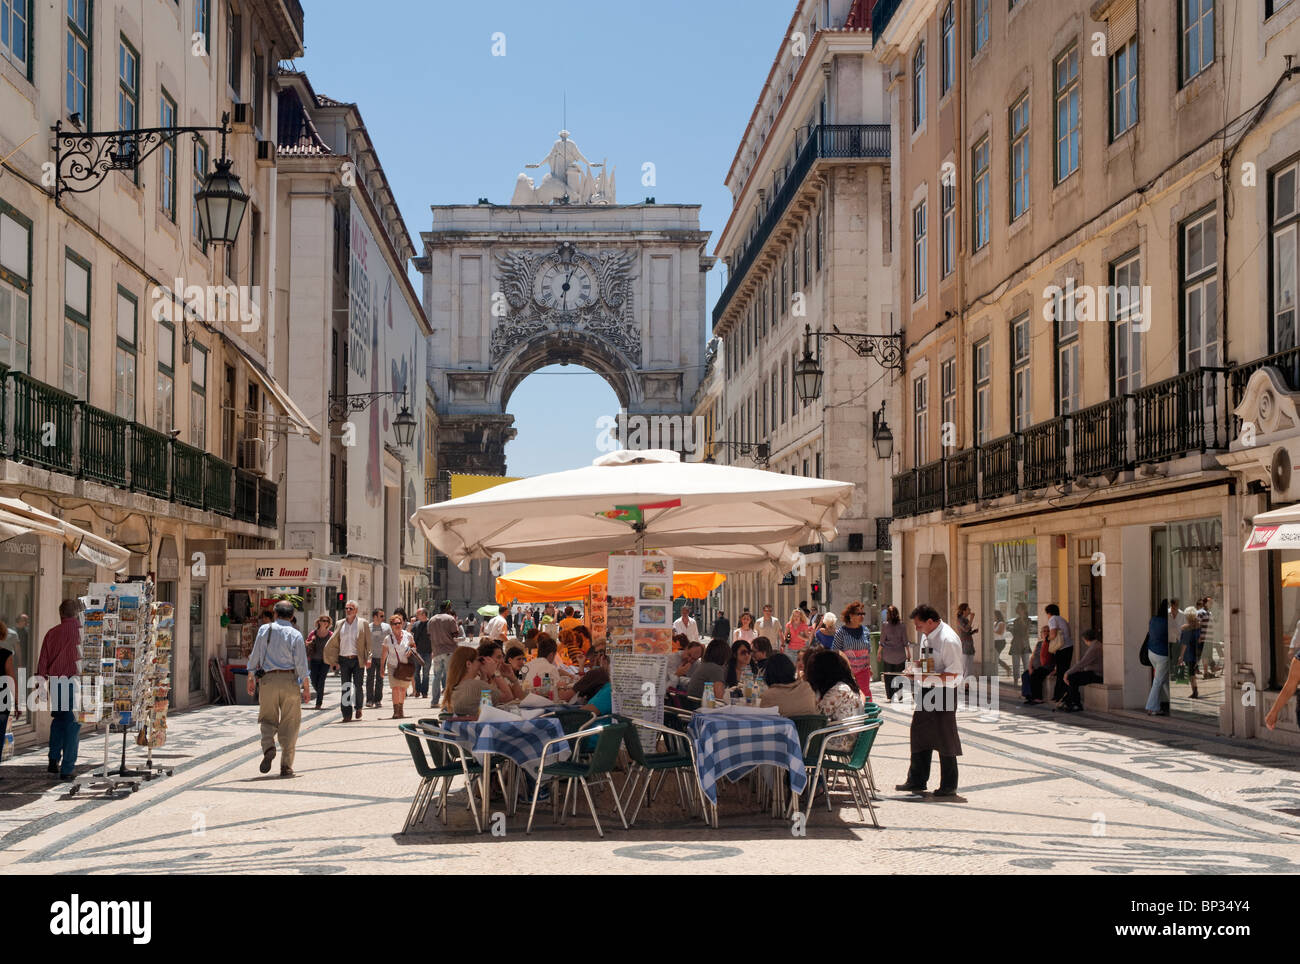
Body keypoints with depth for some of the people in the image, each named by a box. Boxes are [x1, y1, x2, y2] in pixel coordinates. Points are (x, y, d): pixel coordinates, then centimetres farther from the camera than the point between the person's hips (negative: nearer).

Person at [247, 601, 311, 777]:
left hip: (268, 679, 1)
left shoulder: (264, 630, 3)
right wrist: (306, 686, 5)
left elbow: (254, 656, 5)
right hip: (289, 680, -1)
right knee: (289, 725, 6)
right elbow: (301, 663, -4)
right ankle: (286, 766, 5)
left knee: (268, 720, 15)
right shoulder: (295, 635, -2)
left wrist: (251, 678, 15)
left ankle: (268, 747, -14)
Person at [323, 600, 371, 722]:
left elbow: (368, 643, 0)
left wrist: (368, 658, -10)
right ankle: (347, 715, 3)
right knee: (345, 688, 1)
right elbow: (333, 644, 13)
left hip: (358, 660, -2)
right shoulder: (340, 624, 10)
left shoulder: (363, 623, 2)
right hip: (344, 660, 2)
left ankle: (358, 707, 24)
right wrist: (334, 661, 6)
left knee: (358, 686, -2)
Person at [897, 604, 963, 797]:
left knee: (944, 737, 1)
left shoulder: (948, 640, -19)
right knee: (919, 733, 11)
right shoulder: (926, 635, 10)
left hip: (943, 692, -9)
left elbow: (953, 673, -21)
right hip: (927, 690, 9)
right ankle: (917, 781, 22)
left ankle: (949, 786, 12)